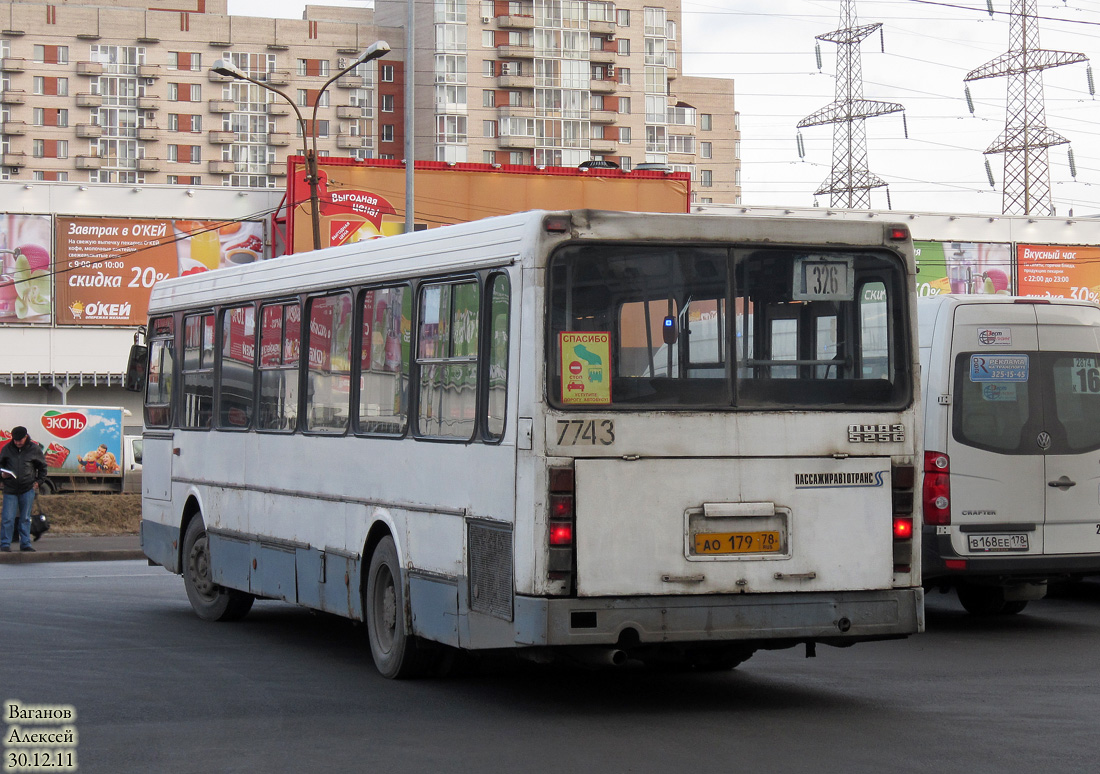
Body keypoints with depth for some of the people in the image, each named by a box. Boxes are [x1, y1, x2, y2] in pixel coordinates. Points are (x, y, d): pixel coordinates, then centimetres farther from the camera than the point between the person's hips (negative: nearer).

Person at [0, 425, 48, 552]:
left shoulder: (34, 449, 1)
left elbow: (42, 467, 13)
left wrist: (38, 481, 4)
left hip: (28, 489, 0)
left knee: (25, 518, 6)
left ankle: (25, 544, 12)